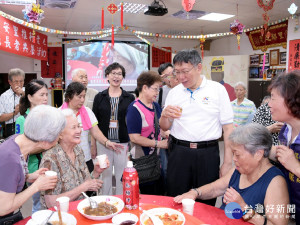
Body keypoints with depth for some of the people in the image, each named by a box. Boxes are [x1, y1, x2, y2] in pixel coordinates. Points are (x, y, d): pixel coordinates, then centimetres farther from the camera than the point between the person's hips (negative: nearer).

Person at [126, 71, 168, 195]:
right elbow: (134, 138, -20)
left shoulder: (156, 106, 9)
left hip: (156, 156, 8)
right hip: (142, 158, -8)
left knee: (160, 192, 15)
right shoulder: (135, 108, -16)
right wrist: (159, 143, -17)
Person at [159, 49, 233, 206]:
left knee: (206, 204, 9)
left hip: (208, 154, -2)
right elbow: (164, 128, 12)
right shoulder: (173, 93, 7)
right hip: (178, 152, 2)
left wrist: (228, 162, -6)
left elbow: (228, 127, -2)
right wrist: (164, 115, -10)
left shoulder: (217, 90, -1)